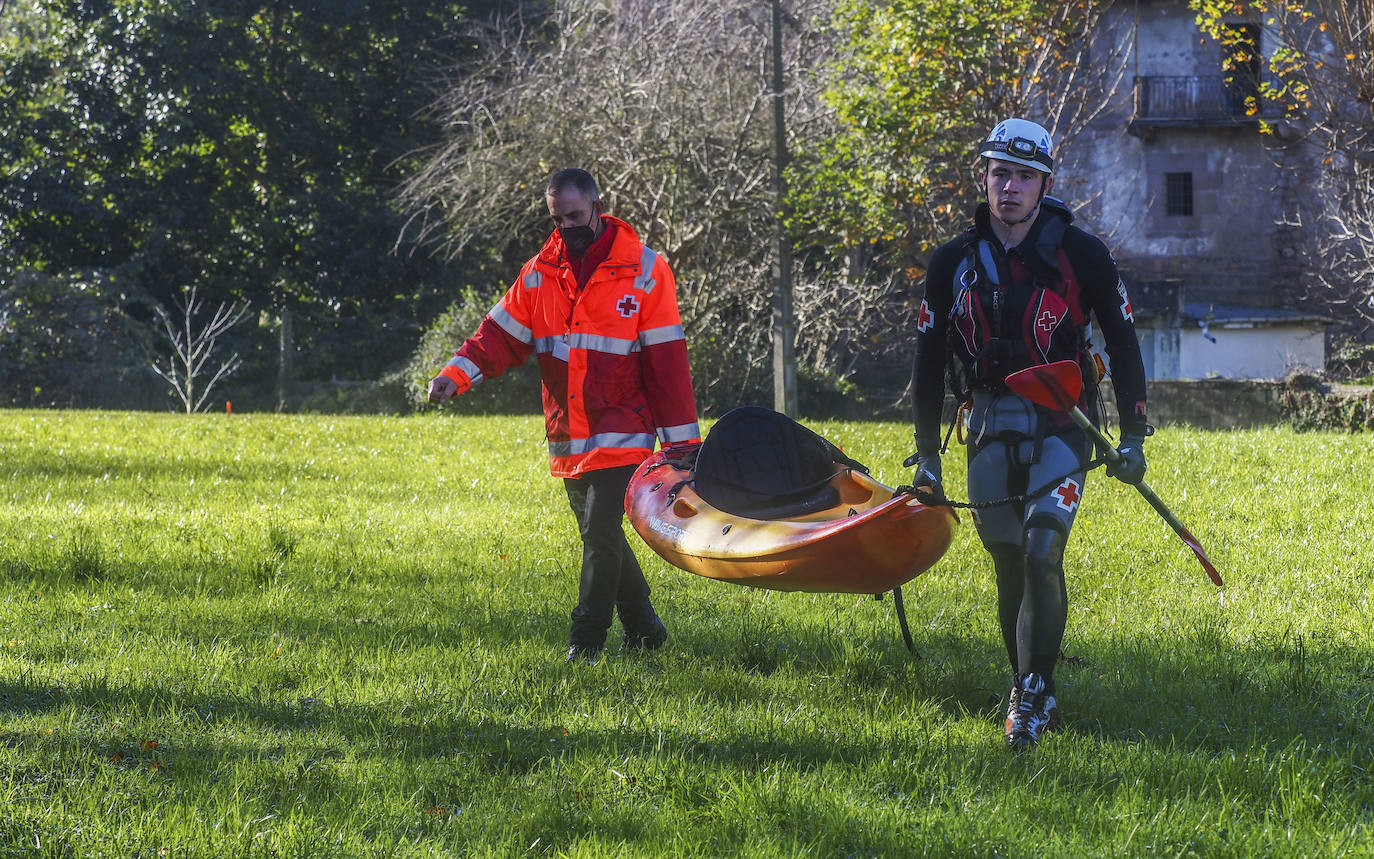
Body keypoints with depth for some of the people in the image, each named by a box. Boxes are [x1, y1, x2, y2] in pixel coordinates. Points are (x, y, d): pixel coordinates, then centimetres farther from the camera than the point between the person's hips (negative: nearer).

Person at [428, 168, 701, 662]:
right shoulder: (540, 273, 7)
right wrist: (457, 374, -17)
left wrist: (682, 440, -7)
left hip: (622, 435, -5)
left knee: (601, 530, -13)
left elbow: (667, 361, -5)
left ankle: (585, 643, -7)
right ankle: (644, 630, 25)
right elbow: (502, 335, 2)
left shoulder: (644, 272, -5)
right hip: (568, 437, 5)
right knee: (600, 536, 12)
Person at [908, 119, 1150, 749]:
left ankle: (1034, 692, -11)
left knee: (1042, 555, -17)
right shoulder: (954, 261, 3)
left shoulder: (1081, 254, -4)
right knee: (1009, 567, 5)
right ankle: (1030, 697, 17)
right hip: (989, 429, 3)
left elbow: (1122, 343, 2)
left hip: (1060, 426, -3)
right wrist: (927, 455, 7)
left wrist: (1133, 437, -1)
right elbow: (929, 360, 9)